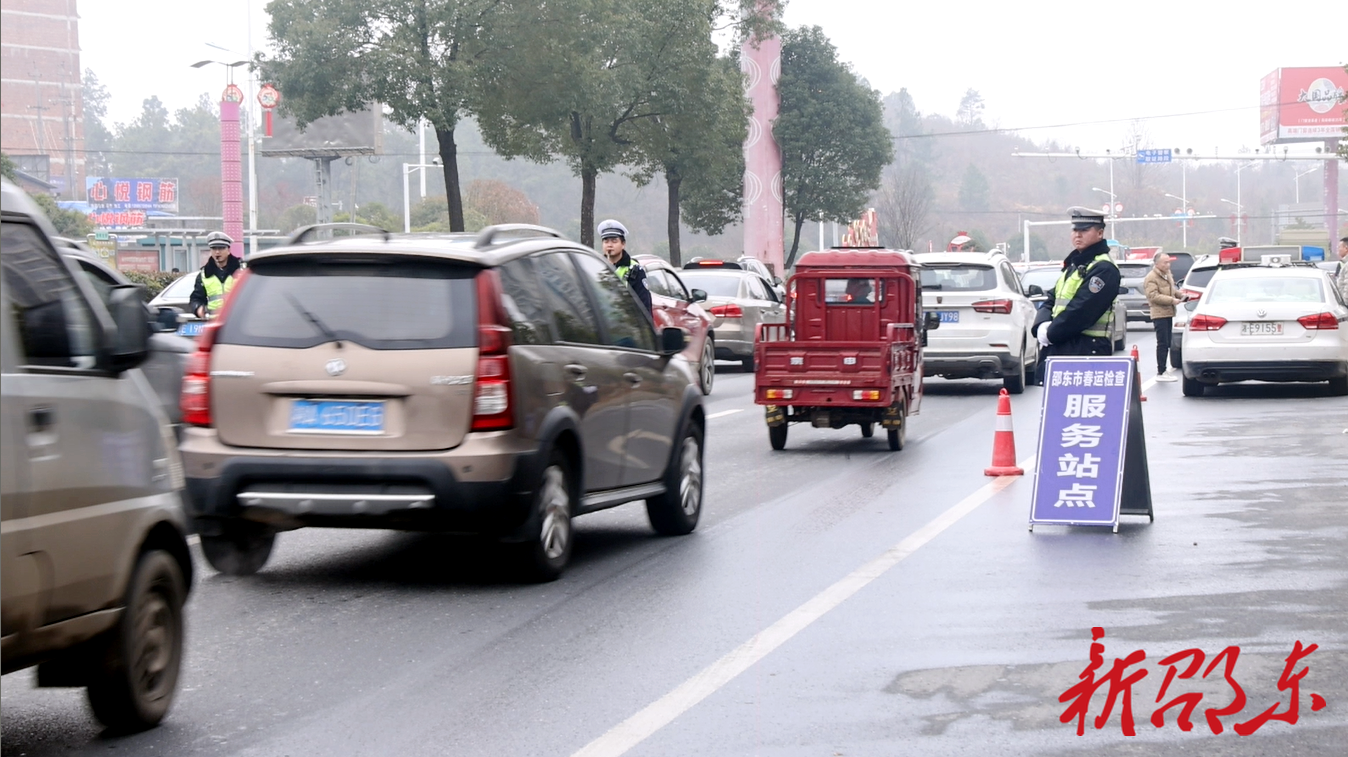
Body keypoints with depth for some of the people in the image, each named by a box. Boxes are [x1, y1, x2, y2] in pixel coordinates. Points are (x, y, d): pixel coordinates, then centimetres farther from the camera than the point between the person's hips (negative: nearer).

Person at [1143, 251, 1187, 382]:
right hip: (1159, 314, -9)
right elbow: (1153, 296, -22)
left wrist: (1181, 296, 9)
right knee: (1163, 344, -10)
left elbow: (1172, 289, 28)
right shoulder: (1151, 278, -14)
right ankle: (1160, 373, -7)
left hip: (1168, 313, 9)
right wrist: (1172, 300, -24)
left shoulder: (1167, 275, 16)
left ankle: (1162, 371, 19)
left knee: (1166, 344, 12)